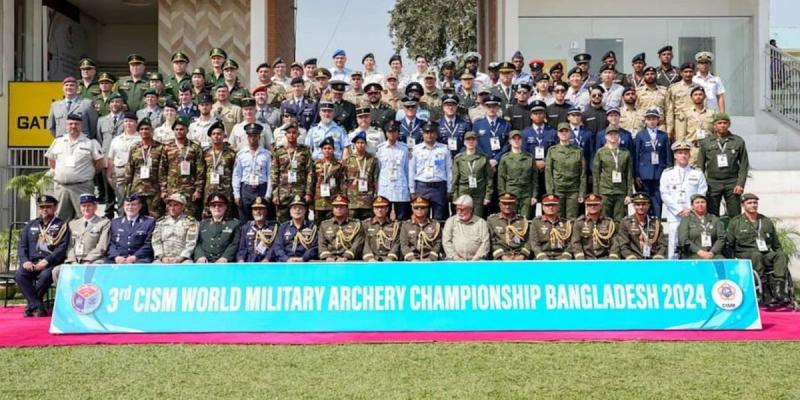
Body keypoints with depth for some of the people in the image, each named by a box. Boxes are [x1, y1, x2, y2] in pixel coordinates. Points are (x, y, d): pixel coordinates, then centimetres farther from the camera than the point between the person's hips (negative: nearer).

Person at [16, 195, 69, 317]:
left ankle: (31, 305, -11)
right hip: (32, 263, 3)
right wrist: (25, 261, -7)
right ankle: (38, 306, -26)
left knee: (45, 275, -36)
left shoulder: (61, 226, 8)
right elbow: (22, 246, 14)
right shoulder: (30, 226, 21)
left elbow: (62, 248, -4)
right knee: (19, 274, -28)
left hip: (51, 263, -3)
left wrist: (46, 261, -17)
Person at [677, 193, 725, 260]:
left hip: (712, 254, 3)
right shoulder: (686, 219, 9)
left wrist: (712, 252, -8)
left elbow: (721, 238, 9)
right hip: (692, 255, -3)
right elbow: (683, 240, -2)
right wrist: (699, 252, -12)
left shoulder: (714, 219, 18)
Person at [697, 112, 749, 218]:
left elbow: (744, 165, 6)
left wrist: (741, 184, -4)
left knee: (735, 216, -1)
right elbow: (700, 166, 8)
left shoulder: (738, 141, 7)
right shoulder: (705, 143, 7)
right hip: (713, 184, 0)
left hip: (732, 183, 0)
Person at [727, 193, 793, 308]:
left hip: (766, 255, 3)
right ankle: (764, 295, -44)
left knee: (781, 255, -27)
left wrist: (781, 258, 9)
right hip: (745, 255, -3)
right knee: (756, 255, -37)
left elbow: (777, 245, 24)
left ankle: (778, 292, -42)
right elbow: (729, 244, 6)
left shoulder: (767, 221, 20)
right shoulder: (735, 222, 10)